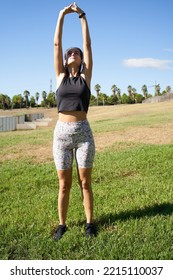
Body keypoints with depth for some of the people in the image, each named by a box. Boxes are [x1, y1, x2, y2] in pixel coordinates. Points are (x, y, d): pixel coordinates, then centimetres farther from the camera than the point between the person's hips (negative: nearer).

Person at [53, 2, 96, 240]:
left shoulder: (85, 76, 7)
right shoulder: (61, 76, 9)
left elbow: (88, 44, 5)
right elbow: (56, 44, 8)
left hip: (83, 133, -1)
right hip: (61, 133, 1)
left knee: (85, 182, 7)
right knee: (64, 184, 8)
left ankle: (89, 222, 21)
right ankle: (62, 225, 21)